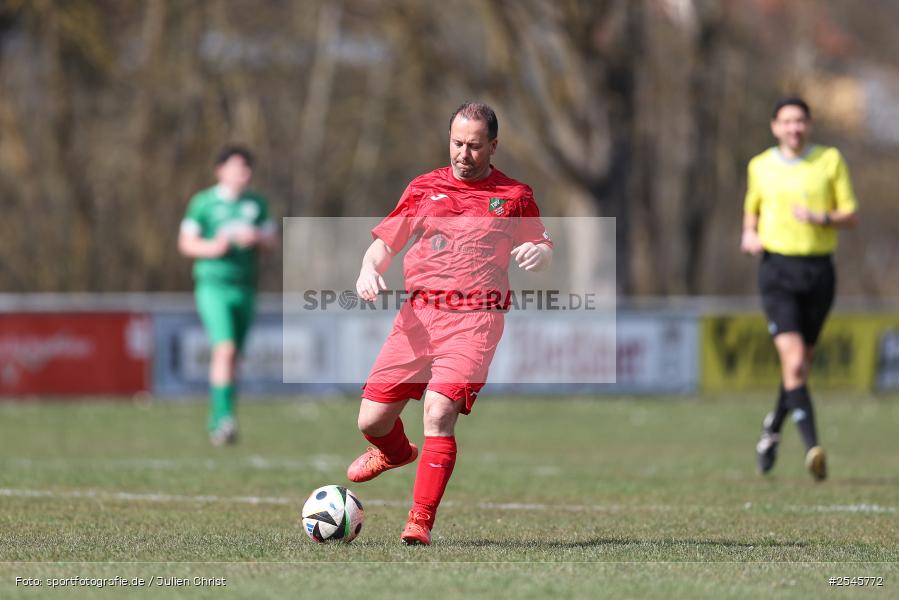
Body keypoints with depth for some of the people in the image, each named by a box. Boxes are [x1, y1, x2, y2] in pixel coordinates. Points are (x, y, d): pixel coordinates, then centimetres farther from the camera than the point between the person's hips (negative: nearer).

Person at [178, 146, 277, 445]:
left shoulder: (257, 204, 12)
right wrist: (212, 248, -17)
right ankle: (224, 418, -25)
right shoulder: (203, 202, 0)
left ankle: (215, 423, 21)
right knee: (225, 349, -21)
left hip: (245, 286, 5)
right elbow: (186, 242, 1)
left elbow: (272, 240, 13)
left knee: (233, 356, 9)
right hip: (213, 285, -5)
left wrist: (257, 238, -9)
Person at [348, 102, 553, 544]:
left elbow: (543, 252, 18)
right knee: (372, 420, 0)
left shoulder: (514, 196, 11)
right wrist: (370, 269, -6)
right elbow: (385, 243, 16)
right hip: (418, 313, 3)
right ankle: (396, 452, 38)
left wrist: (539, 252, -6)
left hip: (474, 320, -3)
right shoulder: (424, 188, 15)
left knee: (439, 414, -22)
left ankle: (420, 521, -16)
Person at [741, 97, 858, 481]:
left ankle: (773, 426, 42)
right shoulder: (761, 166, 5)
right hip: (777, 270, -2)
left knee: (801, 363, 14)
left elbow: (851, 216, 2)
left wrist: (821, 218, -18)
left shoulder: (830, 160, 2)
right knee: (794, 360, -19)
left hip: (819, 270, 2)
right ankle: (812, 447, -26)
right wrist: (749, 235, 2)